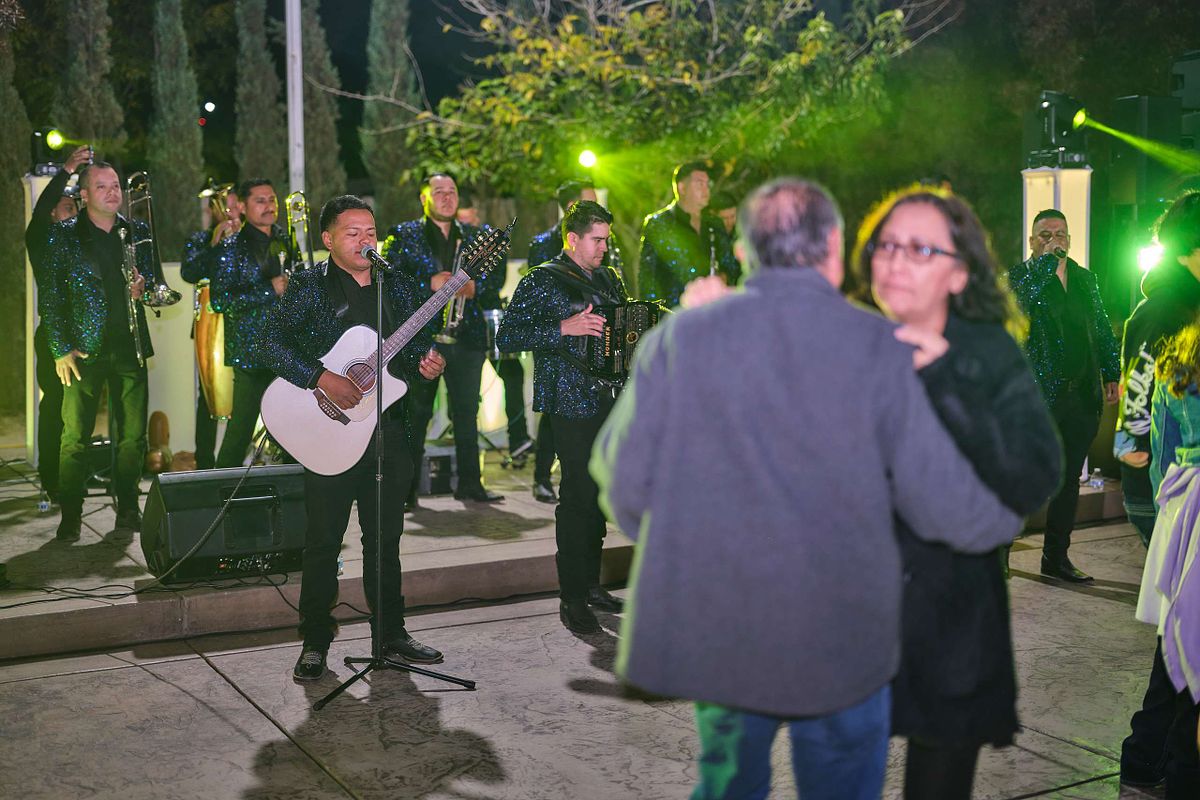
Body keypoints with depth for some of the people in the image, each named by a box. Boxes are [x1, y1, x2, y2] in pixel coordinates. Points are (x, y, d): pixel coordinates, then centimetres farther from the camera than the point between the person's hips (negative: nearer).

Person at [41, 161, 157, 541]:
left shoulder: (139, 232, 11)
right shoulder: (64, 235, 1)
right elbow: (50, 296, -1)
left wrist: (144, 287, -4)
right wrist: (60, 350, -7)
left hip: (130, 347, 3)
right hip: (85, 349, -3)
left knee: (133, 435, 4)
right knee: (75, 436, -3)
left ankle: (128, 509, 16)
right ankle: (70, 516, 6)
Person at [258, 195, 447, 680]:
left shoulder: (398, 288, 11)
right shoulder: (309, 287, -3)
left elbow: (416, 349, 16)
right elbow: (271, 343, -14)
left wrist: (425, 366, -7)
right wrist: (322, 379, -23)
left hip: (388, 429, 4)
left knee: (385, 538, 12)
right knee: (323, 542, 1)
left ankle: (391, 634, 23)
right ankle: (315, 643, 13)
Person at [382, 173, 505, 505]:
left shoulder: (474, 236, 15)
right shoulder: (404, 235, 5)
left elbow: (497, 275, 12)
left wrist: (476, 287, -7)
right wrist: (429, 283, -15)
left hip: (467, 336, 3)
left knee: (467, 411, 6)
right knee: (416, 412, 0)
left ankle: (470, 483, 14)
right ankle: (407, 487, 6)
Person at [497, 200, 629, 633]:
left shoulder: (609, 279, 16)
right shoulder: (541, 281, -5)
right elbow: (506, 337, -13)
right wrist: (564, 329, -21)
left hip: (610, 399, 7)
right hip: (571, 403, -7)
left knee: (600, 493, 11)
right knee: (578, 494, -9)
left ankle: (592, 583, 22)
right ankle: (572, 598, -3)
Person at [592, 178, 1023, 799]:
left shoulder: (679, 336, -5)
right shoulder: (879, 347, -10)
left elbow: (624, 478, -4)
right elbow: (939, 498, -10)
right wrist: (1006, 521, 13)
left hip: (709, 632, 2)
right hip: (839, 645, -2)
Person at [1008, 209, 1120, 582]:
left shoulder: (1085, 278, 15)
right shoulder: (1021, 276, -1)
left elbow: (1102, 330, 20)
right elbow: (1022, 299, -25)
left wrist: (1112, 375, 15)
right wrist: (1048, 259, -18)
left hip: (1082, 396, 6)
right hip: (1037, 394, -6)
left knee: (1069, 479, 12)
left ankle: (1056, 557, 22)